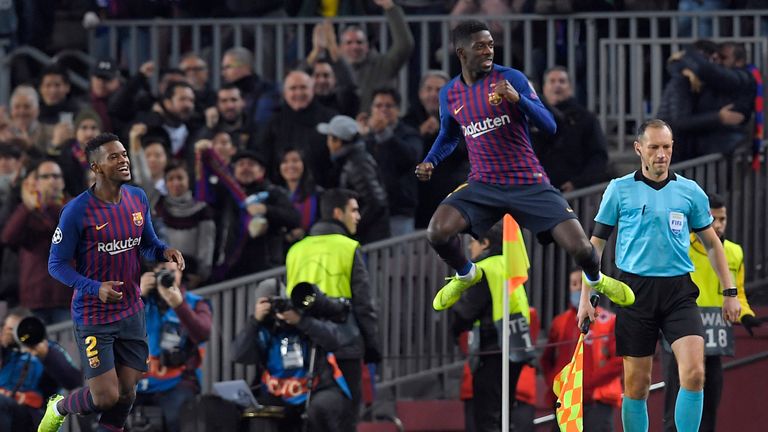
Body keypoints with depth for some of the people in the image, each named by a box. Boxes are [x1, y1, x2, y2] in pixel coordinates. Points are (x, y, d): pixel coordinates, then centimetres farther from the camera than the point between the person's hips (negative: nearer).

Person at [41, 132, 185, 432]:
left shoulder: (138, 199, 1)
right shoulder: (78, 211, -18)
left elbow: (148, 244, 15)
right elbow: (56, 264, -12)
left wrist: (165, 252, -9)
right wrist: (95, 288, -27)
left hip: (131, 313, 6)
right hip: (93, 316, -6)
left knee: (126, 393, 7)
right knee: (106, 397, -7)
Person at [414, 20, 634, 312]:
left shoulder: (511, 79, -9)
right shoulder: (449, 95, 2)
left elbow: (549, 126, -13)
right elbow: (449, 136, 22)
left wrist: (517, 98, -29)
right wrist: (430, 162, 2)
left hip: (529, 182, -2)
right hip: (483, 185, 2)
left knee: (578, 246, -13)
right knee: (437, 231, -23)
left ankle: (596, 279, 26)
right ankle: (466, 275, 12)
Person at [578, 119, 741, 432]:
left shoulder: (690, 192, 7)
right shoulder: (620, 189, 4)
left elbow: (712, 244, 17)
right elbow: (596, 243, 8)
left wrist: (729, 292, 12)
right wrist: (586, 297, 2)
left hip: (679, 291, 1)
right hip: (636, 291, -1)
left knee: (694, 373, -16)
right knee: (637, 384, 2)